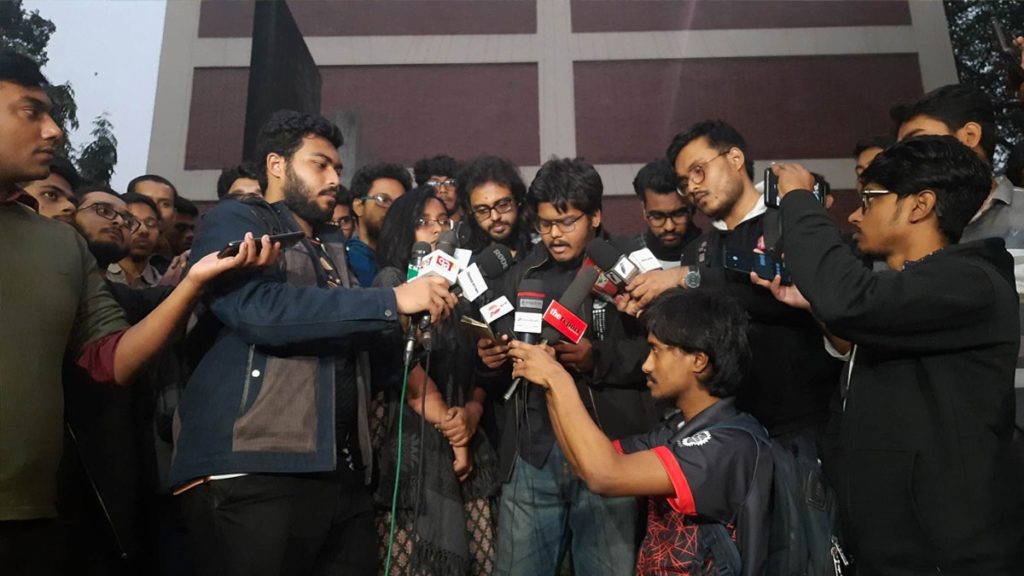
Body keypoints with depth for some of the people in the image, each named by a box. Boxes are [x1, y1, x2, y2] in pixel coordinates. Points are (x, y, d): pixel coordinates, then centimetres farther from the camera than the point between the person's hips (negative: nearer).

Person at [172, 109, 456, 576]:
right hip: (251, 473, -7)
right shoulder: (232, 221, 3)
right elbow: (259, 309, -17)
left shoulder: (332, 255, 25)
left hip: (342, 476, 7)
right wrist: (393, 301, -16)